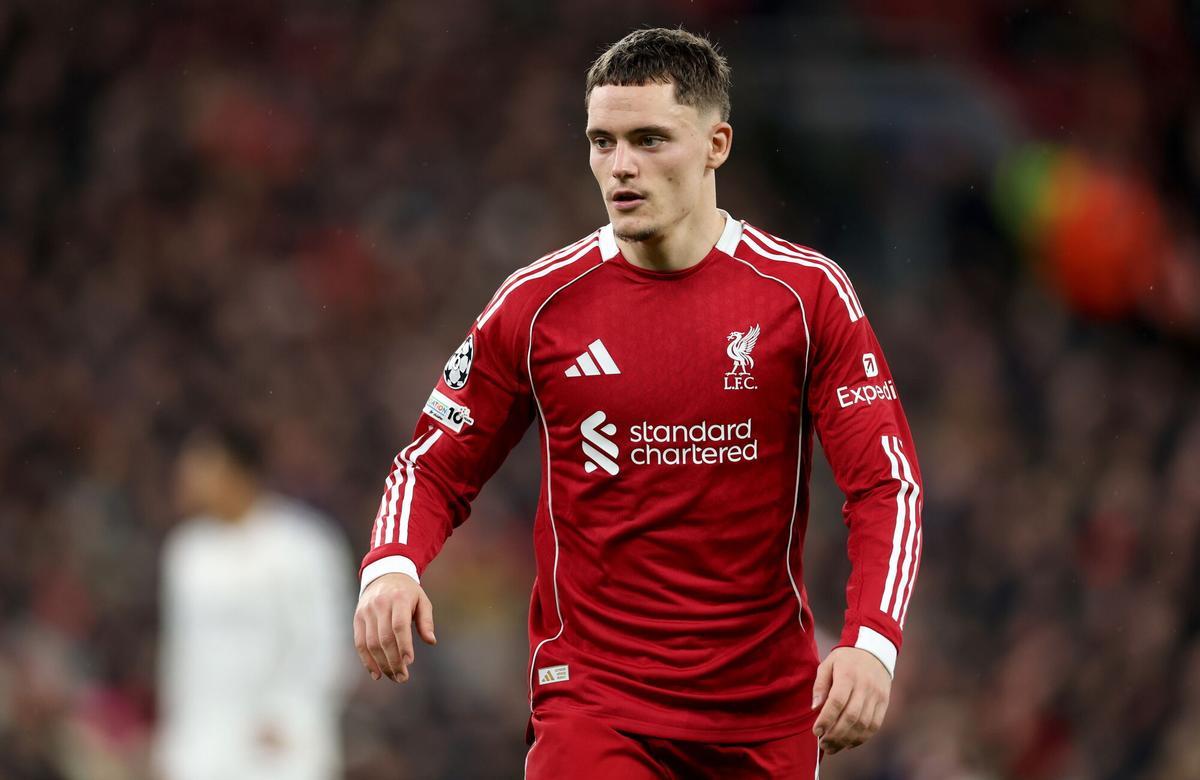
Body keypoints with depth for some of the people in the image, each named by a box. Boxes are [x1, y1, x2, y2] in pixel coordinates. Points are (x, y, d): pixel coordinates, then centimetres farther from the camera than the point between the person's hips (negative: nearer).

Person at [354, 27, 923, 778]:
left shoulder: (809, 293, -2)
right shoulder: (538, 302, 0)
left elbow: (888, 482, -5)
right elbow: (434, 469, 8)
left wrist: (872, 640, -21)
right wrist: (391, 568, -14)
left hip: (769, 710, 1)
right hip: (592, 695, -1)